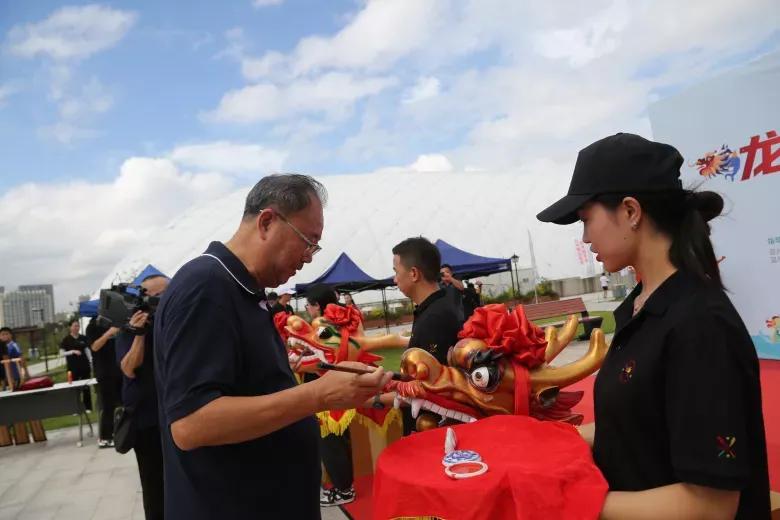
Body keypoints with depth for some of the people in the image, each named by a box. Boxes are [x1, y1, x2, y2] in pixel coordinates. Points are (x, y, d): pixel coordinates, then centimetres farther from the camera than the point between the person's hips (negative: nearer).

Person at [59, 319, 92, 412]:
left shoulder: (83, 338, 5)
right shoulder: (66, 339, -2)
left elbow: (89, 349, 9)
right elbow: (62, 353, -4)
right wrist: (73, 351, -20)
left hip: (84, 366, 2)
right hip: (73, 367, -2)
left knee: (86, 387, 6)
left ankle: (88, 407, 14)